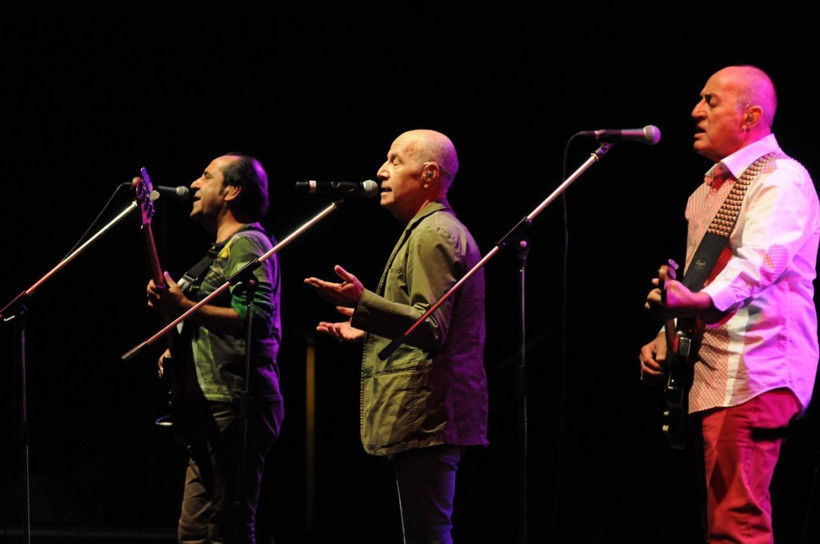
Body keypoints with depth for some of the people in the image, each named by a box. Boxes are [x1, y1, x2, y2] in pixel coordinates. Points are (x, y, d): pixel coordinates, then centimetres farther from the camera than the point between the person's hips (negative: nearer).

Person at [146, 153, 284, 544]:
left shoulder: (247, 245, -7)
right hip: (213, 409, 11)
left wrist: (184, 308, -28)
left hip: (231, 408, -11)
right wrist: (179, 353, 20)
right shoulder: (224, 250, 26)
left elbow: (257, 319, -23)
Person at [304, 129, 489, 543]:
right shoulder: (444, 230, 23)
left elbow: (432, 328, -23)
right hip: (440, 416, 11)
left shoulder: (431, 234, -11)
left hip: (424, 420, -11)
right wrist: (368, 329, 28)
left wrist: (363, 302, -31)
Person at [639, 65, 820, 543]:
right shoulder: (707, 192, 22)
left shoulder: (781, 179, -9)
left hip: (753, 375, -10)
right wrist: (667, 338, 15)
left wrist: (701, 301, -44)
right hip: (709, 377, 10)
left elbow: (760, 258, -27)